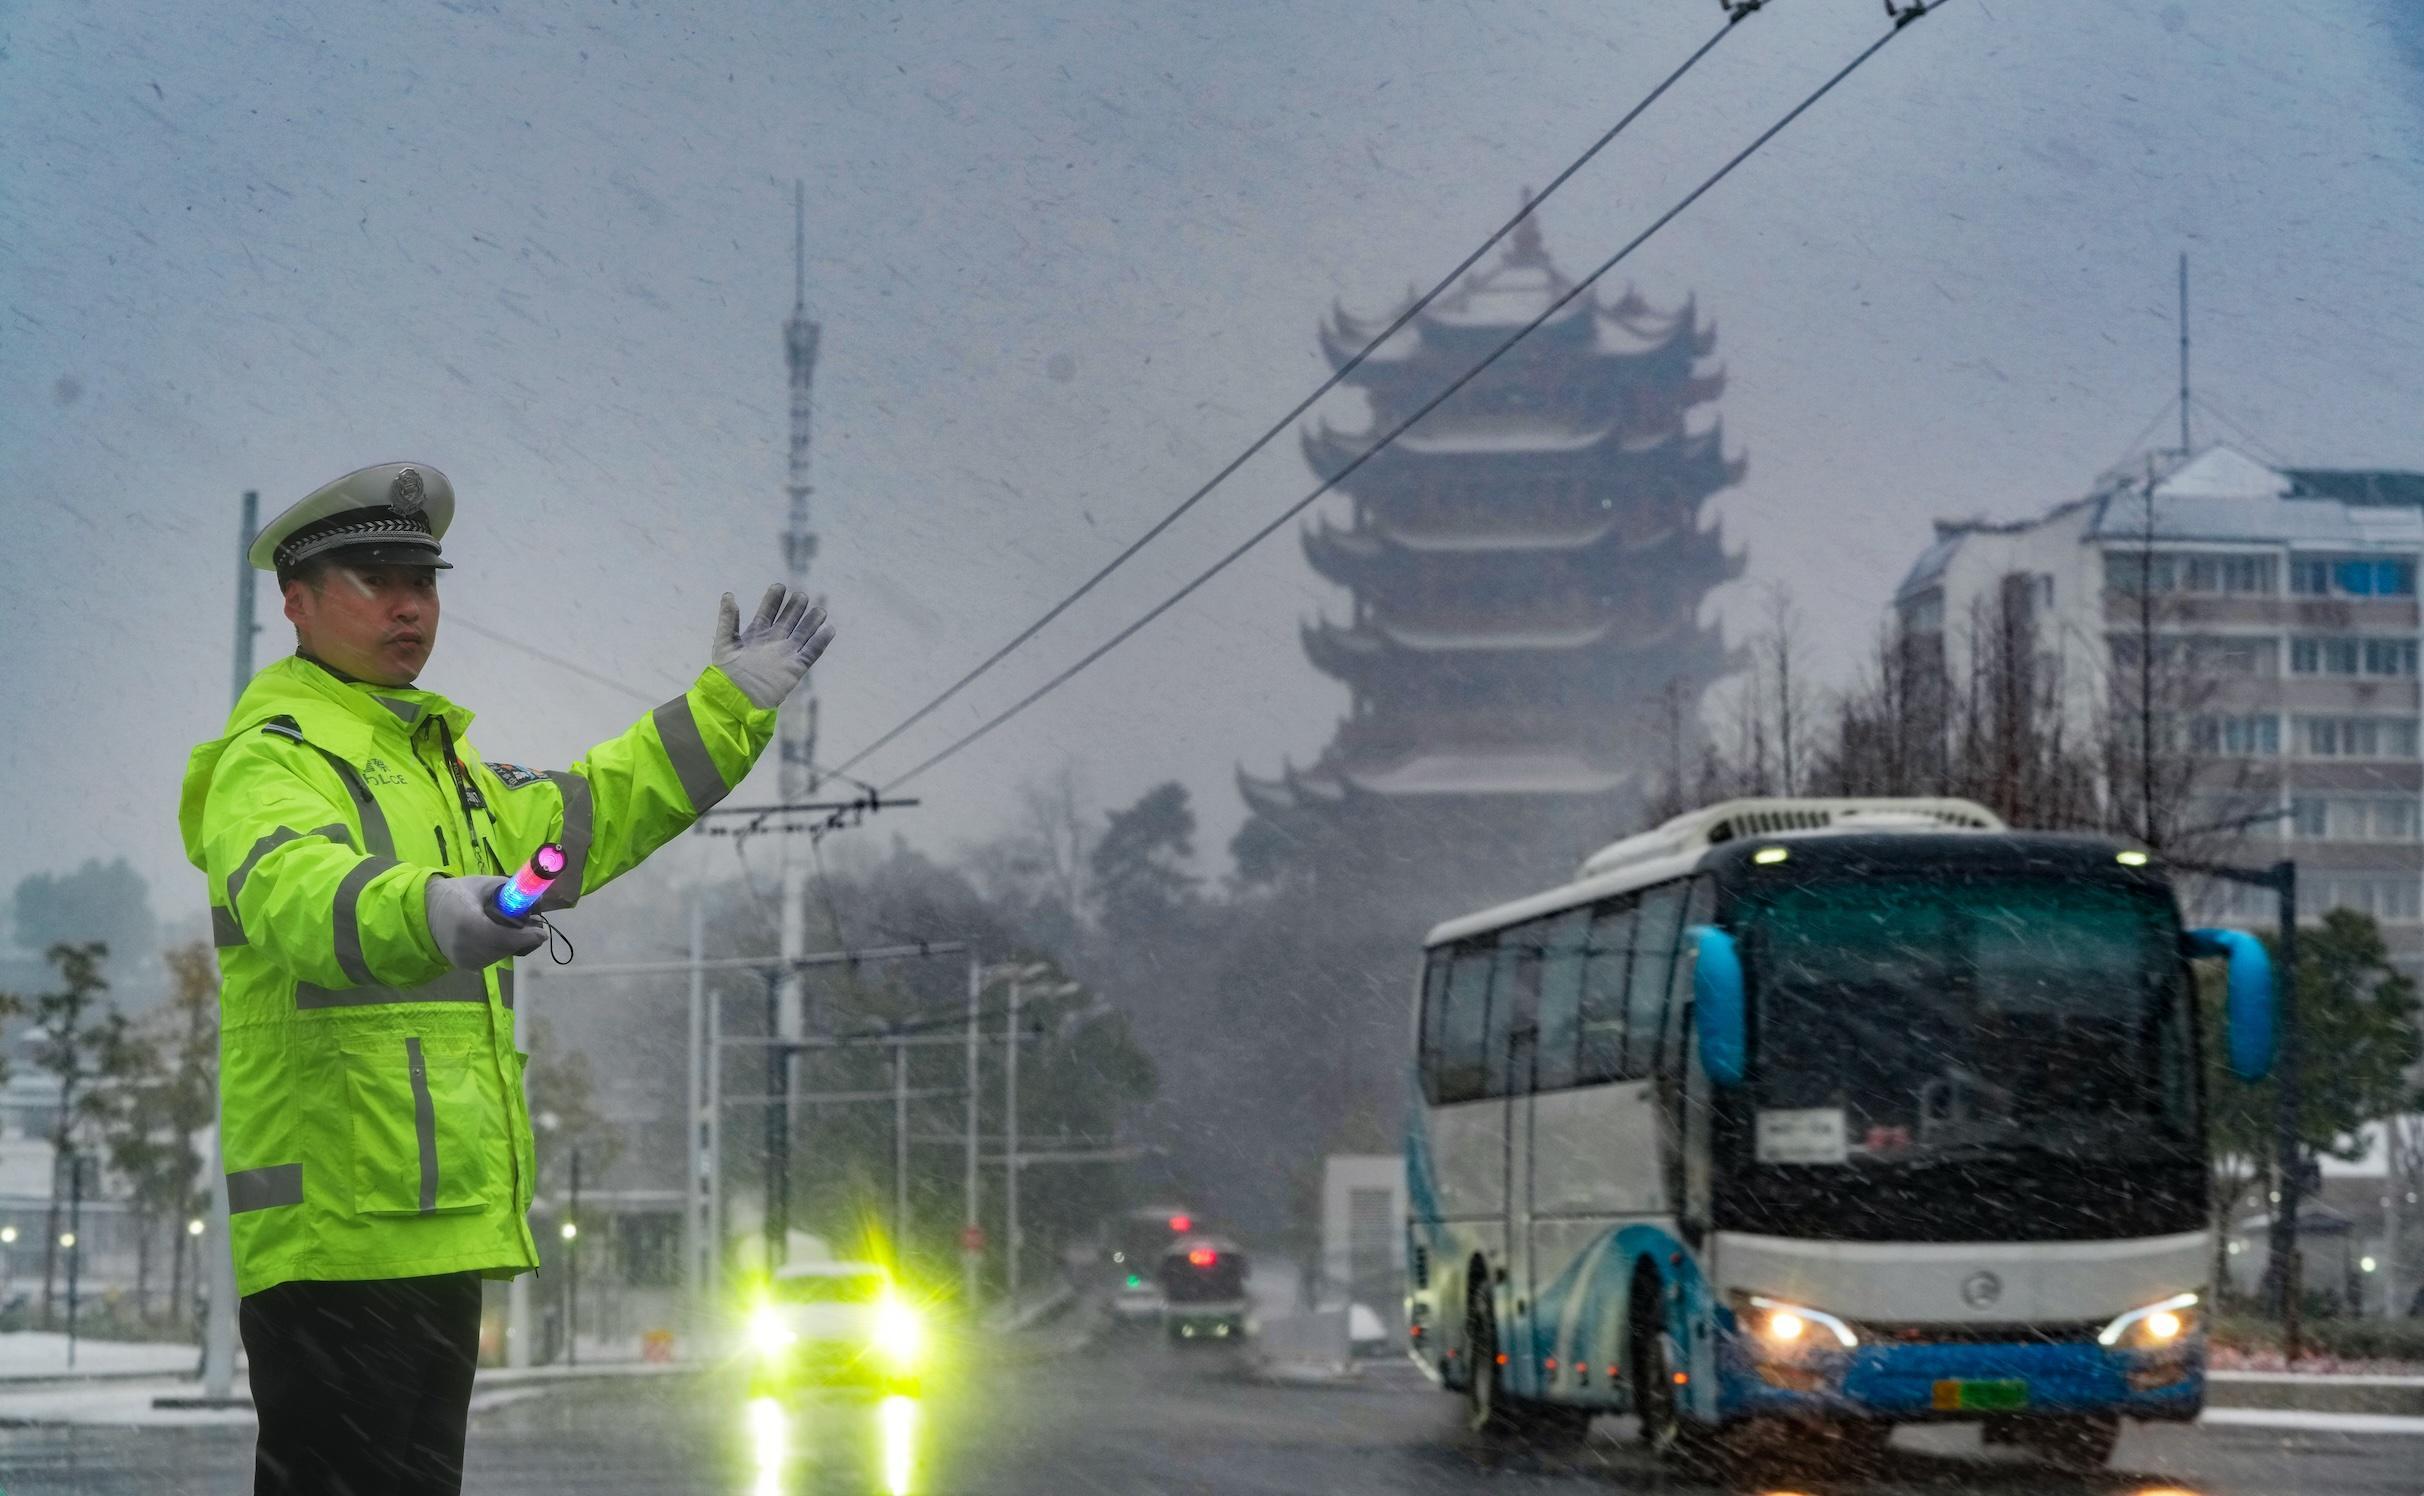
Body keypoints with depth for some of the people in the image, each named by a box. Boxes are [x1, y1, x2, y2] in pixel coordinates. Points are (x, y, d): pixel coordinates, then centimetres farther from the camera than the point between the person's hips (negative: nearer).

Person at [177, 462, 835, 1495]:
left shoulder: (433, 761, 24)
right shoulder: (271, 762, -9)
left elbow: (584, 818, 36)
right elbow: (301, 895, -31)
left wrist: (731, 706, 32)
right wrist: (428, 915, -52)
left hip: (438, 1229, 10)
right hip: (340, 1228, -10)